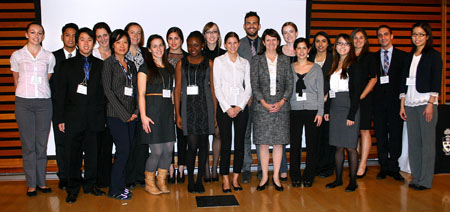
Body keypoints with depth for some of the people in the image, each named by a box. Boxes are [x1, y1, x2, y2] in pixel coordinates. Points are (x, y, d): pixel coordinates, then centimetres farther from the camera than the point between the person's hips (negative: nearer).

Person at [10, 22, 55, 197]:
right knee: (28, 144, 1)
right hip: (24, 103, -1)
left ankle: (41, 181, 14)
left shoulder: (49, 56, 9)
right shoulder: (17, 55, 6)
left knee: (42, 144, 5)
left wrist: (42, 93, 13)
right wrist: (22, 95, 12)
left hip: (44, 103, 1)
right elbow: (16, 80, 15)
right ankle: (31, 184, 9)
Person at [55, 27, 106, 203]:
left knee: (92, 152, 7)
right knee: (73, 153, 3)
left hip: (94, 118, 1)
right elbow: (60, 93, 5)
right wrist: (60, 118, -2)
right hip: (74, 118, -1)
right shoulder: (68, 65, 8)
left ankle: (90, 184, 21)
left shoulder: (100, 65, 10)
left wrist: (103, 116, 2)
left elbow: (103, 91, 8)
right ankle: (73, 188, 15)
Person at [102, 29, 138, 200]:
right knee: (124, 150, -8)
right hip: (116, 115, -6)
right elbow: (108, 90, -9)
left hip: (130, 115, 6)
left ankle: (120, 185, 19)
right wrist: (124, 113, -12)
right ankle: (114, 190, 4)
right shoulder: (109, 63, -2)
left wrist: (135, 112, 1)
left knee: (123, 151, 8)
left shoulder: (131, 65, 15)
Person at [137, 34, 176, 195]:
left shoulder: (169, 67, 17)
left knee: (169, 149, 3)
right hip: (152, 110, -5)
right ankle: (149, 183, 14)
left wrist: (174, 111, 8)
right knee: (157, 151, -6)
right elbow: (141, 94, -4)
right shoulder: (145, 68, 1)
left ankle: (161, 181, 20)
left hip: (167, 111, 5)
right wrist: (143, 116, -13)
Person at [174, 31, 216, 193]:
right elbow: (177, 89, 5)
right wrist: (178, 114, -2)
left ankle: (199, 180, 17)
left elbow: (213, 88, 6)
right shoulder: (181, 63, 8)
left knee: (203, 144, 5)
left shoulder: (209, 63, 8)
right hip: (188, 107, -1)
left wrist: (215, 113, 0)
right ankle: (190, 180, 10)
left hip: (205, 106, 1)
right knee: (192, 145, -7)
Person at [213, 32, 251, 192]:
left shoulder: (245, 63, 11)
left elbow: (248, 87, 7)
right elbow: (217, 87, -2)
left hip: (241, 107, 3)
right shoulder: (219, 61, 4)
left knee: (240, 144, 4)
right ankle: (225, 181, 6)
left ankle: (235, 179, 14)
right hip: (224, 107, -2)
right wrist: (227, 107, -9)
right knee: (226, 144, -3)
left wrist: (239, 107, -5)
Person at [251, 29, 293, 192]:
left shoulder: (285, 60, 9)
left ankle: (276, 177, 16)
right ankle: (264, 177, 14)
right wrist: (264, 103, -12)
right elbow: (254, 85, -1)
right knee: (263, 143, 2)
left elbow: (290, 84, 6)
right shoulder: (256, 60, 4)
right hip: (262, 107, -1)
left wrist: (281, 102, -8)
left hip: (281, 106, 1)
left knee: (278, 142, 4)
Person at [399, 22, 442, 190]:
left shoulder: (434, 55, 0)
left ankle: (426, 180, 5)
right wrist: (402, 105, 9)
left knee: (427, 142, -2)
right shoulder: (409, 57, 15)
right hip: (410, 104, 5)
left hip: (426, 102, -5)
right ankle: (416, 178, 16)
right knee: (413, 142, 7)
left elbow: (436, 82, -7)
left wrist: (430, 104, -15)